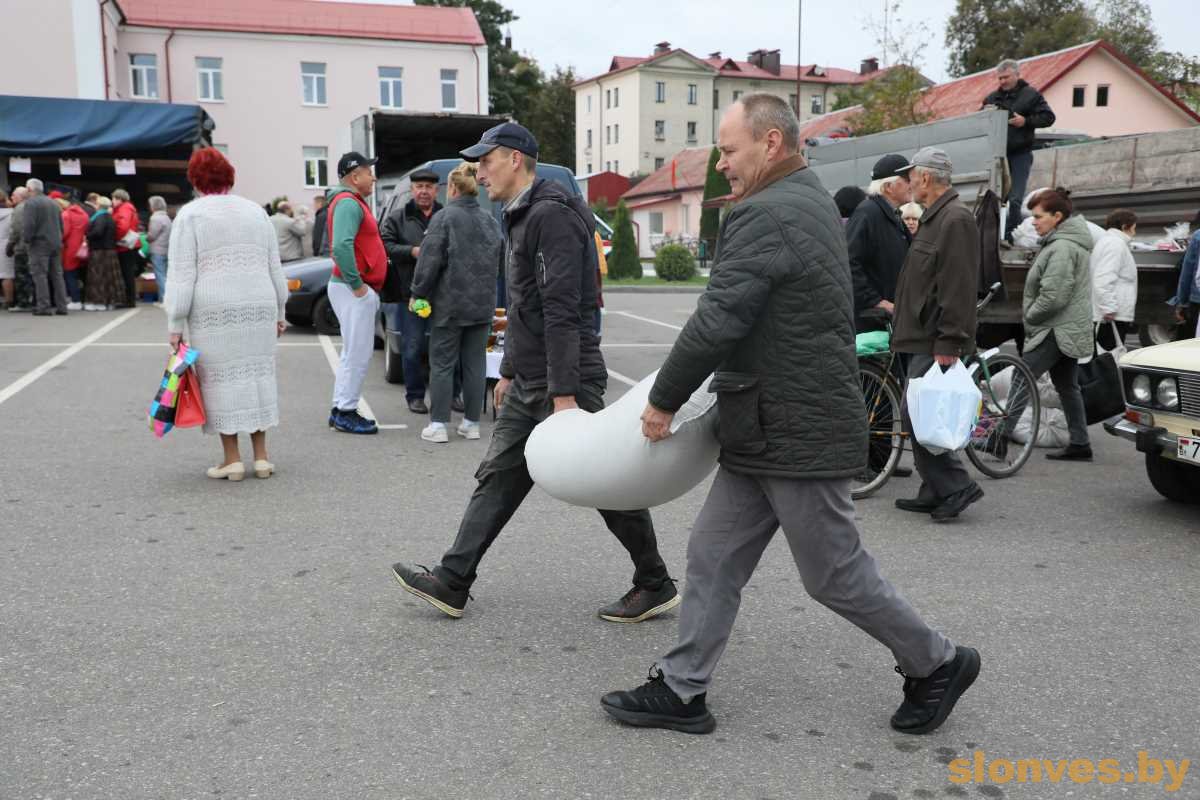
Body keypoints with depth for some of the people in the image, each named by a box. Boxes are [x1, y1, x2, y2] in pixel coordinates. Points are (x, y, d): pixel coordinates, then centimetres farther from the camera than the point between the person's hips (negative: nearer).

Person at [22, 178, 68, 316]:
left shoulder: (31, 203, -8)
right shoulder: (54, 203, 15)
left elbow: (29, 225, -17)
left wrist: (26, 239, -5)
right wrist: (58, 240, 18)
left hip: (39, 244, -7)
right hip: (56, 244, 7)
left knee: (40, 275, -4)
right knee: (57, 275, 8)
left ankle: (43, 307, -8)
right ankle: (61, 306, 7)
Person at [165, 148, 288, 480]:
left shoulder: (190, 215, -2)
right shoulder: (255, 211, 11)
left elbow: (181, 275, -6)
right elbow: (275, 269, 13)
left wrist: (175, 325, -3)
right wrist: (279, 312, 19)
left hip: (213, 312, -4)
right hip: (259, 307, 4)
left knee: (221, 379, 2)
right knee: (257, 374, 9)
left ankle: (232, 459, 5)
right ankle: (261, 456, 12)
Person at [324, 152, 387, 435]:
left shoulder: (351, 202, 18)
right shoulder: (348, 203, -15)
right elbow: (341, 246, -29)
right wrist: (357, 284, -24)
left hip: (358, 288, 11)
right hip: (355, 290, -11)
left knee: (353, 353, 16)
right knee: (358, 353, -5)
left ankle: (342, 410, 23)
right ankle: (345, 412, 2)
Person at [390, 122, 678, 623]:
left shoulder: (551, 216, -16)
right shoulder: (519, 219, 17)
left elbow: (561, 310, -24)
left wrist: (564, 393, -27)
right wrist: (508, 372, 25)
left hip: (563, 380, -10)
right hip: (527, 384, 10)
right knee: (497, 478, 9)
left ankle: (656, 586, 14)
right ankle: (452, 584, 15)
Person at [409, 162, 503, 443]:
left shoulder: (445, 217, -10)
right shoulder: (490, 220, 10)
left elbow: (430, 260, -13)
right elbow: (497, 260, 16)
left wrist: (418, 293, -3)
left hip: (449, 303, -5)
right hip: (482, 304, 6)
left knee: (442, 364, 2)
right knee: (475, 364, 9)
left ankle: (438, 425, 3)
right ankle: (472, 423, 14)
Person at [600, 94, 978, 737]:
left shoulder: (766, 215, -19)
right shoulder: (809, 200, 15)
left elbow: (716, 323, -24)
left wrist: (663, 401, -12)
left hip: (797, 436, -10)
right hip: (765, 434, 10)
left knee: (836, 575, 5)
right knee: (713, 559, 10)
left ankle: (937, 663, 26)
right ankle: (681, 691, 18)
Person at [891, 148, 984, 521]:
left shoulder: (954, 219, -15)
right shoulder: (936, 217, 19)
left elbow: (957, 288, -22)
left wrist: (948, 343, -24)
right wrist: (899, 307, 23)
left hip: (936, 343, -11)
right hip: (924, 338, 11)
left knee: (915, 414, -12)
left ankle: (956, 486, -2)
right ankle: (936, 492, 20)